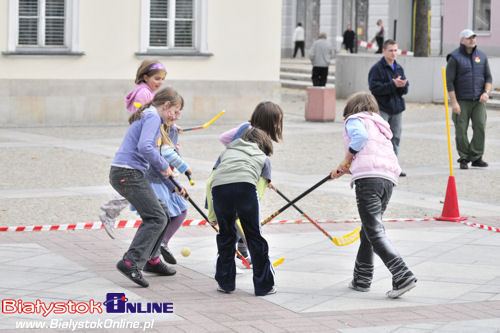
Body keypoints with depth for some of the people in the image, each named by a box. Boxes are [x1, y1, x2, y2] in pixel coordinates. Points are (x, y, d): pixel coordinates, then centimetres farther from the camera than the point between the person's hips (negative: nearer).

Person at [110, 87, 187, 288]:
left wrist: (173, 186, 28)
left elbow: (154, 161, 29)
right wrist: (164, 167, -10)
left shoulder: (148, 117, 25)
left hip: (122, 173, 10)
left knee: (162, 212, 18)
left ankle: (151, 260, 24)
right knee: (156, 218, -12)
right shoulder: (153, 117, -7)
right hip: (129, 173, -10)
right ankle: (131, 262, -20)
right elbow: (144, 147, -24)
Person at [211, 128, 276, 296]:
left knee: (225, 234, 20)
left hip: (219, 187, 2)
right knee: (254, 236, 10)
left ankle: (225, 282, 25)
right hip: (246, 185, -2)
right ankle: (264, 285, 14)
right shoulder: (263, 158, 30)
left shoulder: (227, 151, 37)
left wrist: (212, 213, 37)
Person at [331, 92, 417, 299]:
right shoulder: (379, 126, 32)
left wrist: (346, 161, 1)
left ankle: (402, 276, -22)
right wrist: (345, 170, 34)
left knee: (374, 232, -10)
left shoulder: (355, 120, 11)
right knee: (368, 231, 19)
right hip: (389, 180, 8)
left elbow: (360, 137, -12)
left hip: (368, 180, -8)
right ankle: (361, 280, 26)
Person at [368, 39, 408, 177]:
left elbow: (406, 89, 11)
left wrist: (402, 85, -13)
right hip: (382, 107, -6)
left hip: (397, 108, 7)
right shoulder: (377, 68, -7)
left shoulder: (399, 68, 12)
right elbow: (375, 88, -17)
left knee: (396, 137, 10)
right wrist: (393, 85, -23)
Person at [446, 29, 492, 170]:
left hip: (479, 100, 3)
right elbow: (449, 81, -6)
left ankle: (476, 157, 1)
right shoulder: (455, 58, -3)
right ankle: (464, 158, 9)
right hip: (462, 101, -3)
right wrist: (454, 102, -12)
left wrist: (486, 92, -4)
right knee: (461, 130, -2)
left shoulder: (482, 56, 11)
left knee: (480, 127, -6)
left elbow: (488, 77, 15)